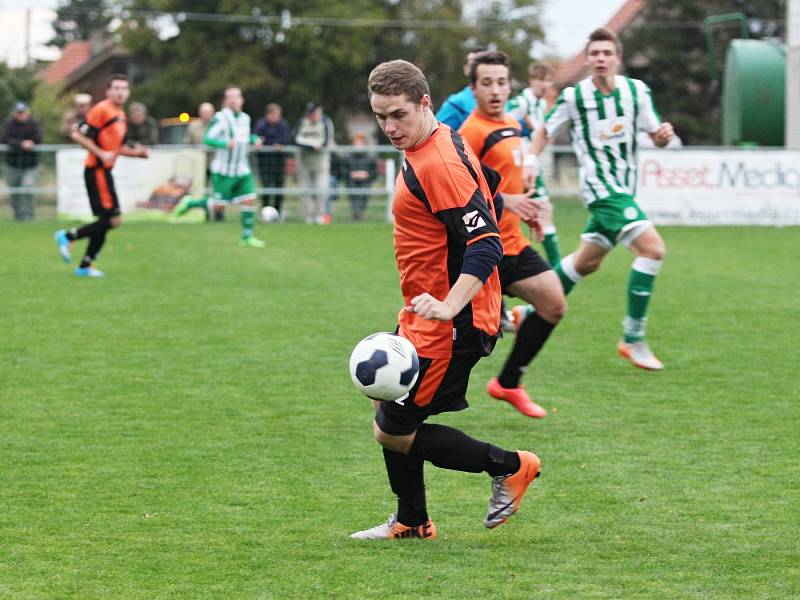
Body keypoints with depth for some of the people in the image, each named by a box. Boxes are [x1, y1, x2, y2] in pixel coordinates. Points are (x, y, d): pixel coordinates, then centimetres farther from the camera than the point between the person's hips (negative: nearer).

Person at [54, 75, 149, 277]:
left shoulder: (121, 115, 16)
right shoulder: (101, 110, -12)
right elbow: (78, 135, -16)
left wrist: (137, 152, 10)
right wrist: (101, 154, -22)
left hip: (104, 171, 9)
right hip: (97, 171, -9)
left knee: (105, 221, 11)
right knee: (113, 219, -13)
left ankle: (85, 266, 16)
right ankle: (68, 236, -4)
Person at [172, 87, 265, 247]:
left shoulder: (245, 118, 9)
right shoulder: (220, 118, -13)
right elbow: (208, 139, -21)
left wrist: (254, 140, 7)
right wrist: (226, 143, -36)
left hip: (242, 171, 6)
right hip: (223, 172, -6)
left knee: (249, 200, -4)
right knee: (218, 206, -4)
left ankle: (247, 237, 7)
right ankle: (189, 203, 20)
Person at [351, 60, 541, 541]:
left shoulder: (438, 165, -22)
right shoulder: (446, 142, 9)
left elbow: (486, 246, -27)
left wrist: (449, 307, -38)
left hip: (451, 327, -11)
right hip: (425, 315, 11)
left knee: (393, 432, -5)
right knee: (389, 410, 19)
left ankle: (510, 467, 6)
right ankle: (411, 523, 32)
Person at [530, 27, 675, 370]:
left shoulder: (636, 91, 0)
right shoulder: (574, 97, -8)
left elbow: (656, 137, 5)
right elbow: (544, 132, 6)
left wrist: (664, 135, -18)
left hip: (624, 188, 6)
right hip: (600, 187, -6)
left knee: (587, 262, 18)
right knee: (652, 248, -21)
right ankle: (633, 340, -15)